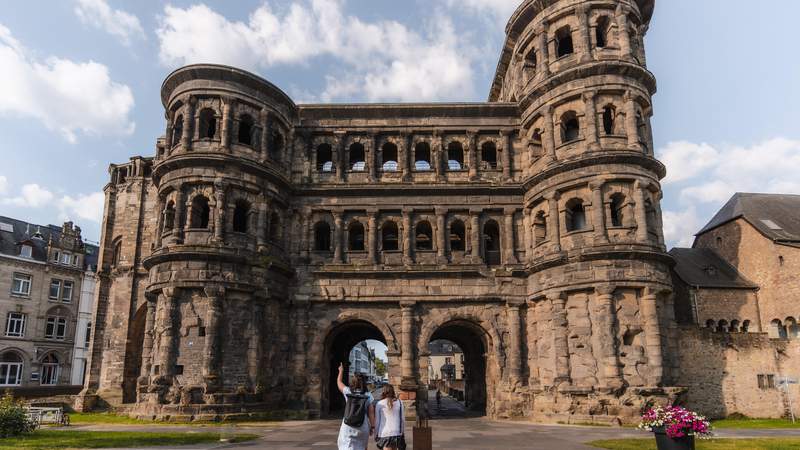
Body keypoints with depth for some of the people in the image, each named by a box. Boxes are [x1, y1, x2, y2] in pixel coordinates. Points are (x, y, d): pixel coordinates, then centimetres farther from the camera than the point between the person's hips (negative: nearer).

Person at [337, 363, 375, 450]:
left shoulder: (348, 392, -1)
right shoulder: (368, 395, -1)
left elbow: (339, 382, 18)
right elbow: (371, 413, -2)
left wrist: (341, 371, 34)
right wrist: (371, 427, 7)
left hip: (348, 426, -1)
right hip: (363, 426, 1)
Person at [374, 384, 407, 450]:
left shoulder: (379, 404, -1)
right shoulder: (399, 402, 3)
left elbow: (377, 421, 2)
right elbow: (402, 419, 6)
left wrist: (376, 435, 12)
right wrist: (403, 432, 15)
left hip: (384, 434, -2)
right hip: (396, 433, 2)